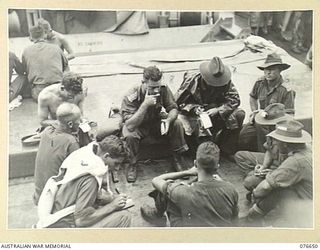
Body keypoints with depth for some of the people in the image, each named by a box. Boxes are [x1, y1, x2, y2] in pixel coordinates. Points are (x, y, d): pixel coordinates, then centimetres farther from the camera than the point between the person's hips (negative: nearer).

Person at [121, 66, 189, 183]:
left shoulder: (163, 89, -20)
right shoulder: (131, 97, -30)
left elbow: (173, 109, -11)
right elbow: (130, 125, -38)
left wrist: (168, 120, -36)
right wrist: (145, 104, -46)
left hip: (157, 121, 3)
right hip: (138, 125, -3)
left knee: (177, 124, -23)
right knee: (129, 136, -35)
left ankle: (178, 157, -1)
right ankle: (133, 164, -7)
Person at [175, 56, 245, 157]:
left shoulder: (226, 82, -9)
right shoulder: (192, 80, -15)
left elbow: (235, 99, -11)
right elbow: (179, 101, -8)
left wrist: (218, 110, -26)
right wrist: (194, 108, -25)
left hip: (217, 114, 2)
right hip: (194, 114, -2)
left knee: (239, 114, -20)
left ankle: (227, 150, -7)